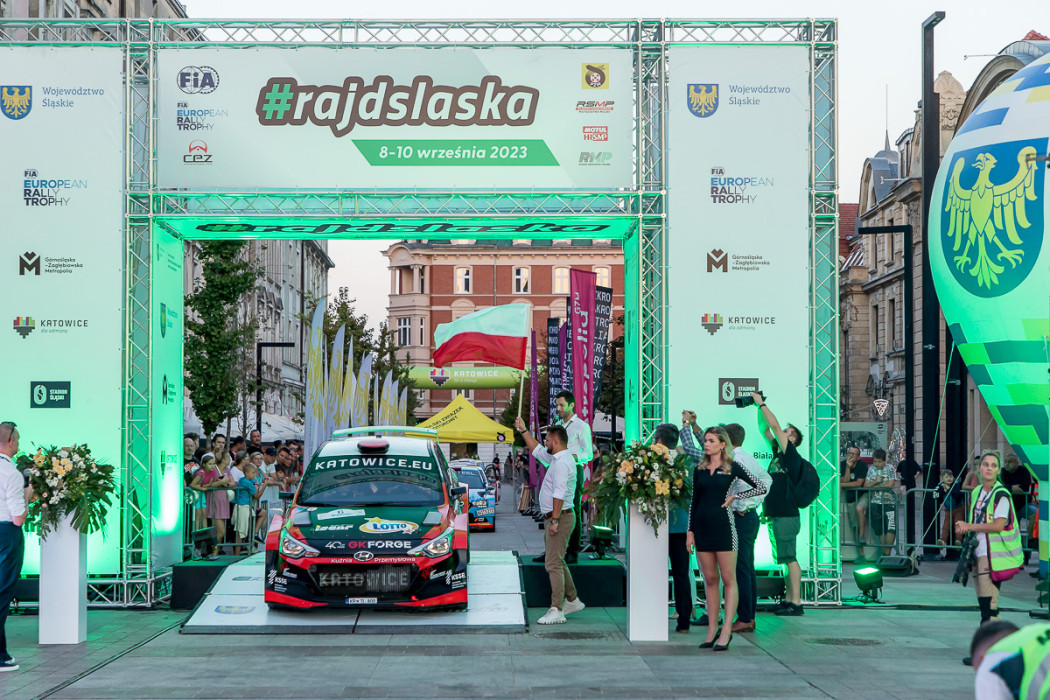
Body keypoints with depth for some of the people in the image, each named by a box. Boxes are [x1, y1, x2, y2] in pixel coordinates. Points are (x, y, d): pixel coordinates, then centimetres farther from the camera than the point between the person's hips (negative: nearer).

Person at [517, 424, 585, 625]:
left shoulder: (562, 463, -19)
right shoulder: (558, 458, 13)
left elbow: (559, 494, -25)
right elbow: (537, 450, 31)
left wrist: (555, 520, -26)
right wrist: (523, 431, 33)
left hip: (560, 518, -11)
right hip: (554, 518, 11)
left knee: (553, 563, -12)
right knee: (557, 562, 19)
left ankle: (557, 611, -15)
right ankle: (572, 601, 28)